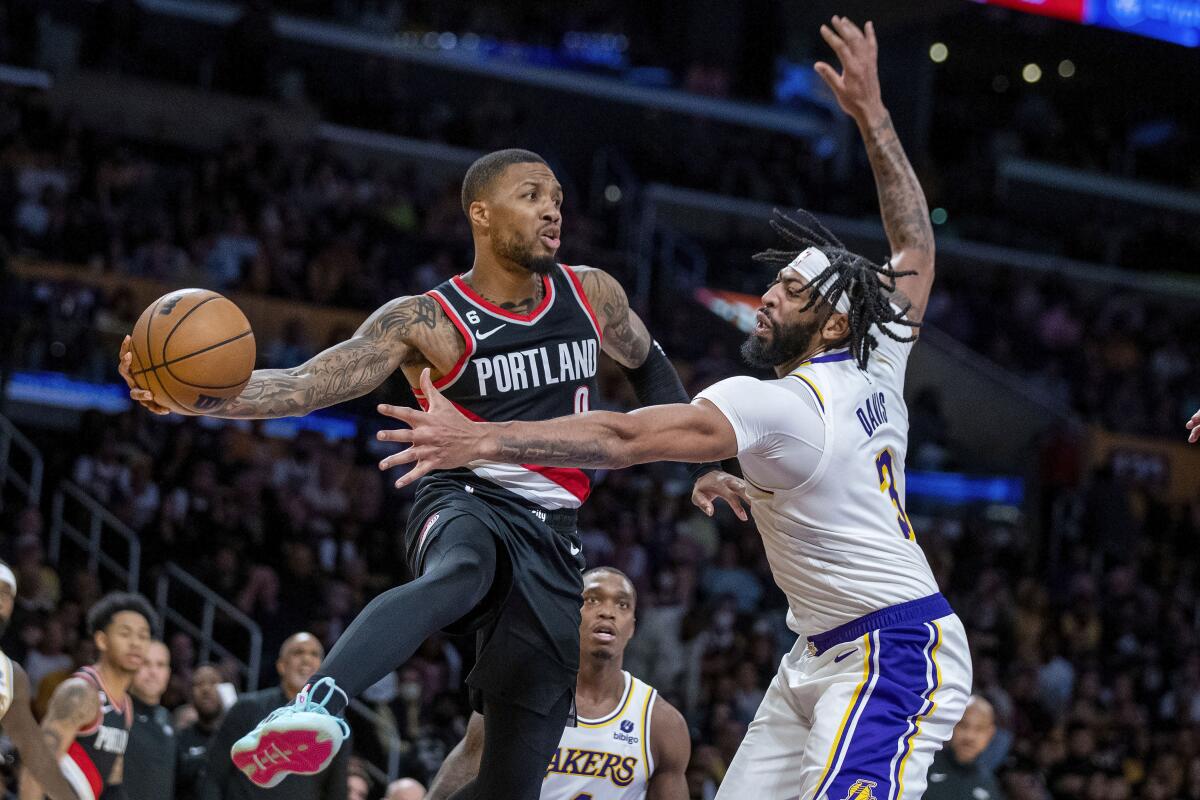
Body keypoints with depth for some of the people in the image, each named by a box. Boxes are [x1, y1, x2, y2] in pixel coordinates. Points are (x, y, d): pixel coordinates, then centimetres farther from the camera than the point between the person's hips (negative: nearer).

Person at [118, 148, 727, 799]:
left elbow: (646, 364, 30)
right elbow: (305, 386, -15)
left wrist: (698, 463, 23)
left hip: (552, 534, 5)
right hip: (467, 504, -5)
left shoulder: (591, 295, 8)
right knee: (460, 573, -44)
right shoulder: (427, 322, -6)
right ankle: (317, 706, -66)